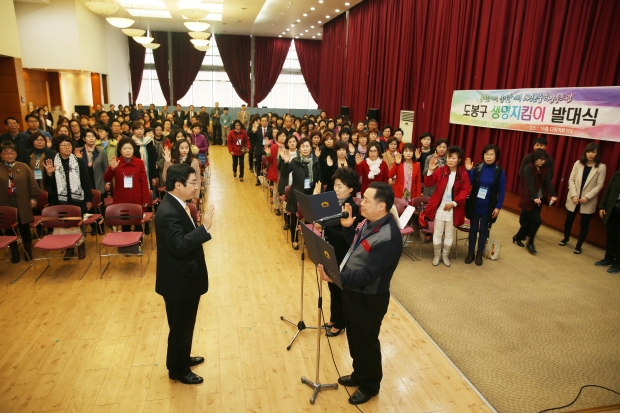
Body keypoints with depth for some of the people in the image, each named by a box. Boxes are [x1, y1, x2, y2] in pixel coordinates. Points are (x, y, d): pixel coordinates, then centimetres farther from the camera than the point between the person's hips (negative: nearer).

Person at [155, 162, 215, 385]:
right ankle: (178, 369, 29)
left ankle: (182, 358, 45)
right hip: (178, 281, -10)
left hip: (186, 277, 10)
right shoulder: (169, 212, -27)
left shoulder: (177, 205, 5)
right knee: (180, 326, 9)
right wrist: (204, 227, -36)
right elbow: (179, 246, -35)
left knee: (185, 324, 25)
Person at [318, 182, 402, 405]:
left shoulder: (388, 238, -31)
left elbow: (367, 275, -31)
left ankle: (370, 385, 37)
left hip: (369, 299, -9)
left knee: (366, 343, 13)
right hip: (352, 291, 9)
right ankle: (359, 374, 48)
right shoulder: (369, 222, -2)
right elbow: (355, 245, 14)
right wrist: (347, 227, -3)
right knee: (354, 338, 25)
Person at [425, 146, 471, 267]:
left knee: (449, 234, 14)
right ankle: (437, 255, 26)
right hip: (439, 207, 0)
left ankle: (445, 255, 31)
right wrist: (430, 170, -28)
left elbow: (465, 190, -7)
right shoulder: (440, 170, -6)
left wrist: (454, 203, -16)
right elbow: (430, 183, -11)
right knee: (437, 233, 10)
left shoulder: (463, 174, -7)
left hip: (454, 208, 0)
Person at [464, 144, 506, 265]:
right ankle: (471, 253, 24)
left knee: (484, 230, 11)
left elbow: (502, 191, -5)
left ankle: (479, 254, 25)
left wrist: (498, 207, -9)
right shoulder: (477, 168, -6)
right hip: (474, 205, 1)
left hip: (488, 207, -1)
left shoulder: (500, 172, -8)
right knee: (473, 229, 11)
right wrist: (468, 171, -22)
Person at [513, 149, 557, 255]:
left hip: (540, 199, 6)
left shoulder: (544, 170, 7)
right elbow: (531, 184, -21)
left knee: (529, 220, 7)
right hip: (530, 199, -6)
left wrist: (553, 195, -21)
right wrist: (534, 197, -32)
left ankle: (518, 237, 24)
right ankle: (530, 243, 3)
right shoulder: (529, 168, -11)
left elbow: (548, 182, -6)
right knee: (537, 220, -12)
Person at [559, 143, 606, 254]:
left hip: (588, 201, -2)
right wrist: (573, 195, -12)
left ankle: (578, 246, 18)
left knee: (584, 224, 4)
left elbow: (599, 185, -7)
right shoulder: (578, 163, 0)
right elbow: (571, 179, -1)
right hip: (574, 198, 2)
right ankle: (566, 238, 36)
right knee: (569, 220, 12)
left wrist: (587, 197, -17)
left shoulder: (601, 167, -5)